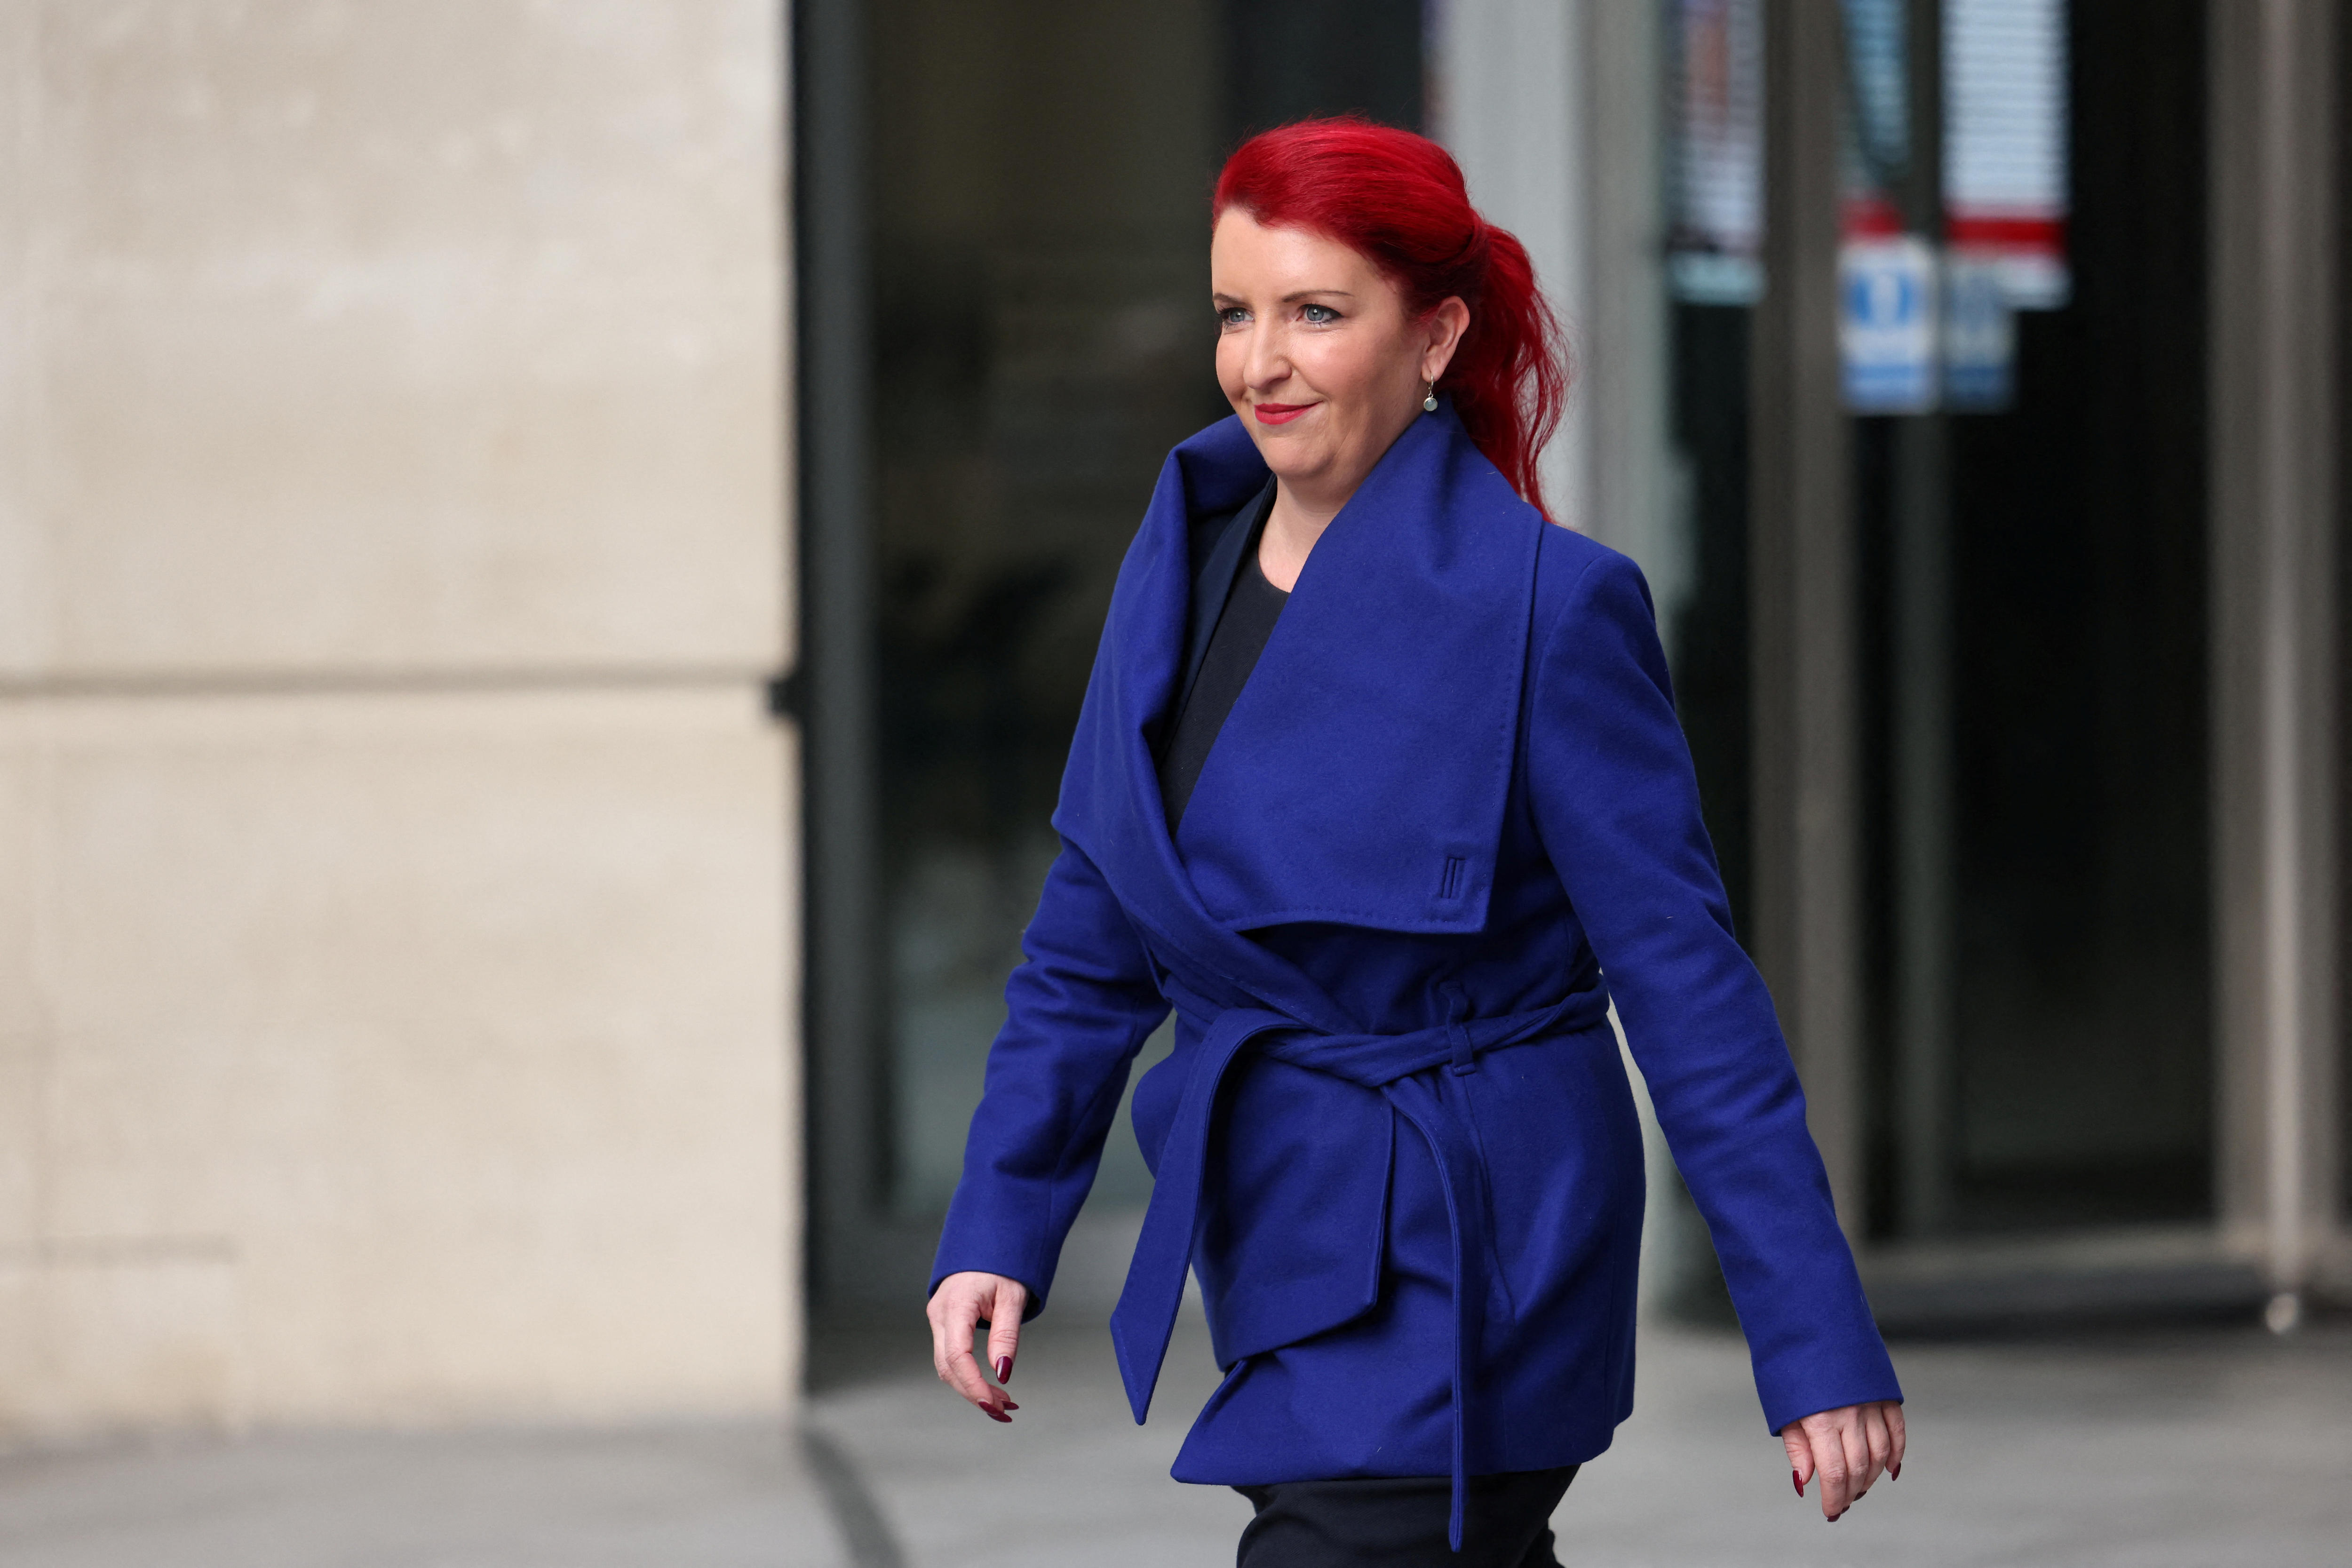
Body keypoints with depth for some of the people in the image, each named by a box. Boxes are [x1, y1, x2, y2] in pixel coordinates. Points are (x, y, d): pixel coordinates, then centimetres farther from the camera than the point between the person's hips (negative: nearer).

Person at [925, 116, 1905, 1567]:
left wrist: (1819, 1348, -15)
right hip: (1283, 1243, 7)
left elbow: (1687, 980, -14)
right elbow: (1095, 936, 12)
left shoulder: (1544, 605, -15)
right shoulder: (1189, 550, 4)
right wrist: (1000, 1227, 5)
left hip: (1452, 1268, -7)